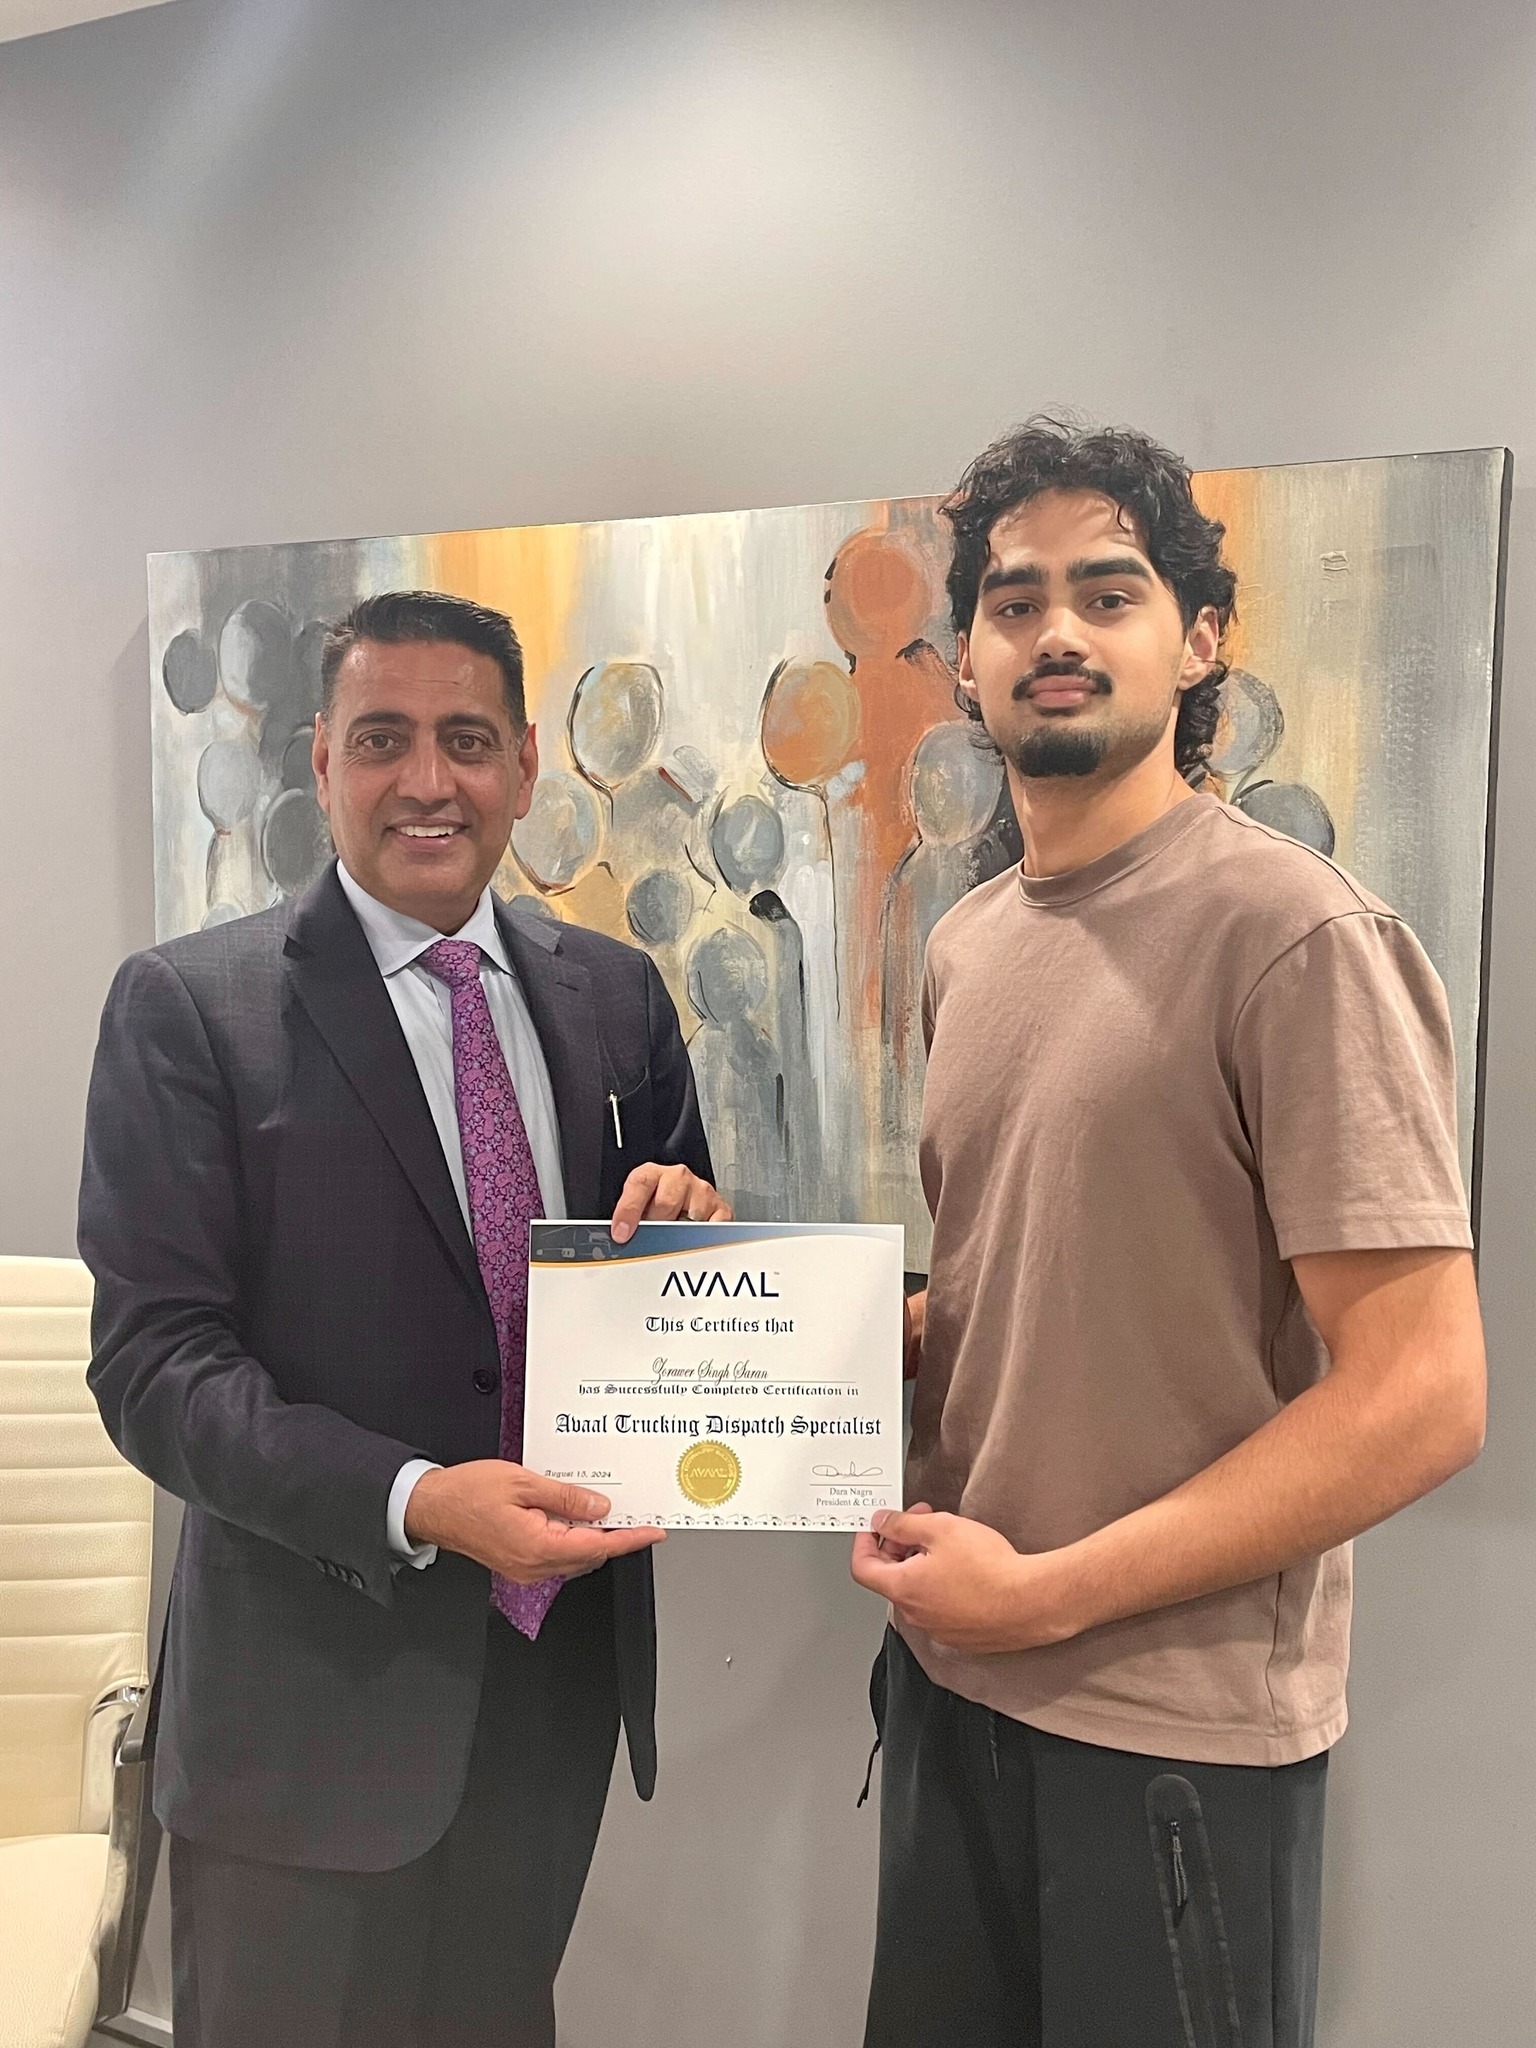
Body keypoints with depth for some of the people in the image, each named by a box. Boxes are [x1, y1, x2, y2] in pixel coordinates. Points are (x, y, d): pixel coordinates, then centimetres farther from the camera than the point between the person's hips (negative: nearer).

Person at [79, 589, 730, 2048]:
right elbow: (154, 1359, -13)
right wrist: (414, 1502, -25)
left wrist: (690, 1223, -14)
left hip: (565, 1666, 4)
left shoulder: (615, 995, 3)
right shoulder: (188, 1007, -9)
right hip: (321, 1696, -4)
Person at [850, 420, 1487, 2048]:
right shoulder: (963, 950, 6)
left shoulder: (1298, 936, -16)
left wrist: (1046, 1591, -16)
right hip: (950, 1674, 6)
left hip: (1174, 1722, -6)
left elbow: (1421, 1397, -19)